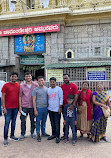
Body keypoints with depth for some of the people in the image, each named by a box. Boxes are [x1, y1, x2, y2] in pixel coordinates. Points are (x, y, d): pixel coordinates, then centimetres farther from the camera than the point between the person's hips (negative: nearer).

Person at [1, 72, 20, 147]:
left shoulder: (18, 85, 4)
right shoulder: (6, 85, -7)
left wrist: (20, 106, 7)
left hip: (16, 107, 4)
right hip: (8, 108, -4)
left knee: (14, 122, 15)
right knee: (7, 123, -1)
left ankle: (12, 135, 29)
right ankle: (5, 139, 9)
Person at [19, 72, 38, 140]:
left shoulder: (35, 85, 0)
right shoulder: (22, 86, 2)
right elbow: (20, 96, 4)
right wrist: (20, 107, 0)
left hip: (32, 106, 0)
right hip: (24, 106, 0)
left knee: (33, 120, 11)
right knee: (23, 121, 5)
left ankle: (32, 132, 28)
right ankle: (22, 134, 20)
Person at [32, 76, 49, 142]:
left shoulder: (46, 89, 7)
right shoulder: (35, 89, -5)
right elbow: (34, 100, -6)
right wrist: (35, 110, -10)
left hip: (46, 107, 4)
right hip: (39, 108, -4)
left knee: (44, 121, 15)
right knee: (38, 122, 4)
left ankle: (43, 132, 31)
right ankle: (38, 135, 15)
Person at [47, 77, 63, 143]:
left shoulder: (59, 89, -3)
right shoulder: (48, 89, 12)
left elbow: (61, 98, -6)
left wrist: (60, 107, -11)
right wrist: (47, 106, 14)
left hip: (57, 109, -5)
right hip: (50, 109, 5)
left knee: (57, 123, -1)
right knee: (52, 123, 13)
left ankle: (57, 136, 7)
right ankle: (53, 134, 25)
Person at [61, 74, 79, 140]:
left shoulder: (74, 86, -7)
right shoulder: (62, 86, 5)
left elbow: (76, 95, -13)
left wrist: (73, 104, -22)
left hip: (72, 106, -3)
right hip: (64, 106, 4)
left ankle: (75, 134, 23)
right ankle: (65, 134, 25)